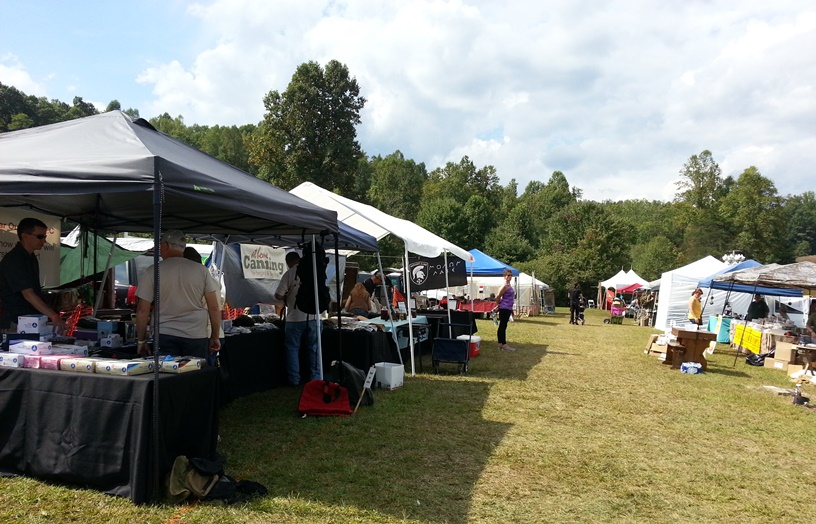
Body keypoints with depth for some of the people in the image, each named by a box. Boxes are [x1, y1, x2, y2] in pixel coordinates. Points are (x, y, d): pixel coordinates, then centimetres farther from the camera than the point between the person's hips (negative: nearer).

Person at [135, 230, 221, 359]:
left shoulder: (151, 272, 0)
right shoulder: (201, 270, 3)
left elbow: (142, 310, 0)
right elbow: (214, 307, 1)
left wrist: (141, 340, 11)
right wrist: (215, 337, 10)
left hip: (165, 336, -1)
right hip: (197, 336, 1)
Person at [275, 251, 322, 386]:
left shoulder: (289, 274, -7)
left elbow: (278, 295, -10)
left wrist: (287, 297, 11)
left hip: (295, 318, -3)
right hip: (314, 316, 3)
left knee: (292, 348, 10)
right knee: (314, 348, 12)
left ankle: (294, 380, 12)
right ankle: (315, 378, 15)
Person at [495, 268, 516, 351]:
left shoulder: (509, 285, 14)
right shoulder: (505, 286, -14)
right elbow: (498, 297, -15)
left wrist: (511, 309, 22)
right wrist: (500, 305, 0)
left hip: (508, 309, 9)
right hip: (504, 309, -9)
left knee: (502, 326, 11)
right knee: (503, 326, -5)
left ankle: (500, 344, 16)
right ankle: (504, 345, -3)